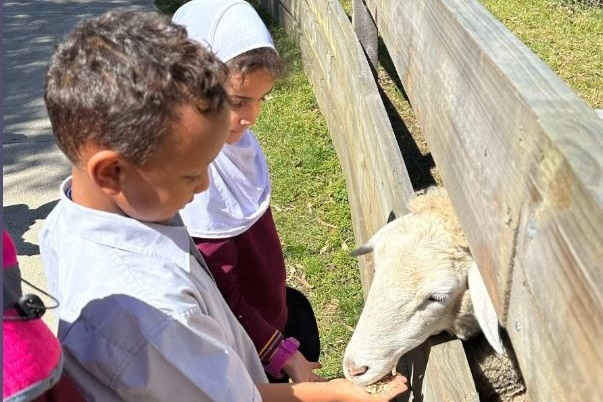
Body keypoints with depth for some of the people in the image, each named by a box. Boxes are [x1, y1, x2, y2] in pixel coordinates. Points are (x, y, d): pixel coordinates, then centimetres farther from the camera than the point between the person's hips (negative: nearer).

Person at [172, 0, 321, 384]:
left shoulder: (236, 140, -9)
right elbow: (220, 301, -23)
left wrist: (281, 295, 14)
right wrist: (281, 353, -15)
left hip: (276, 310, 7)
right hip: (243, 343, -7)